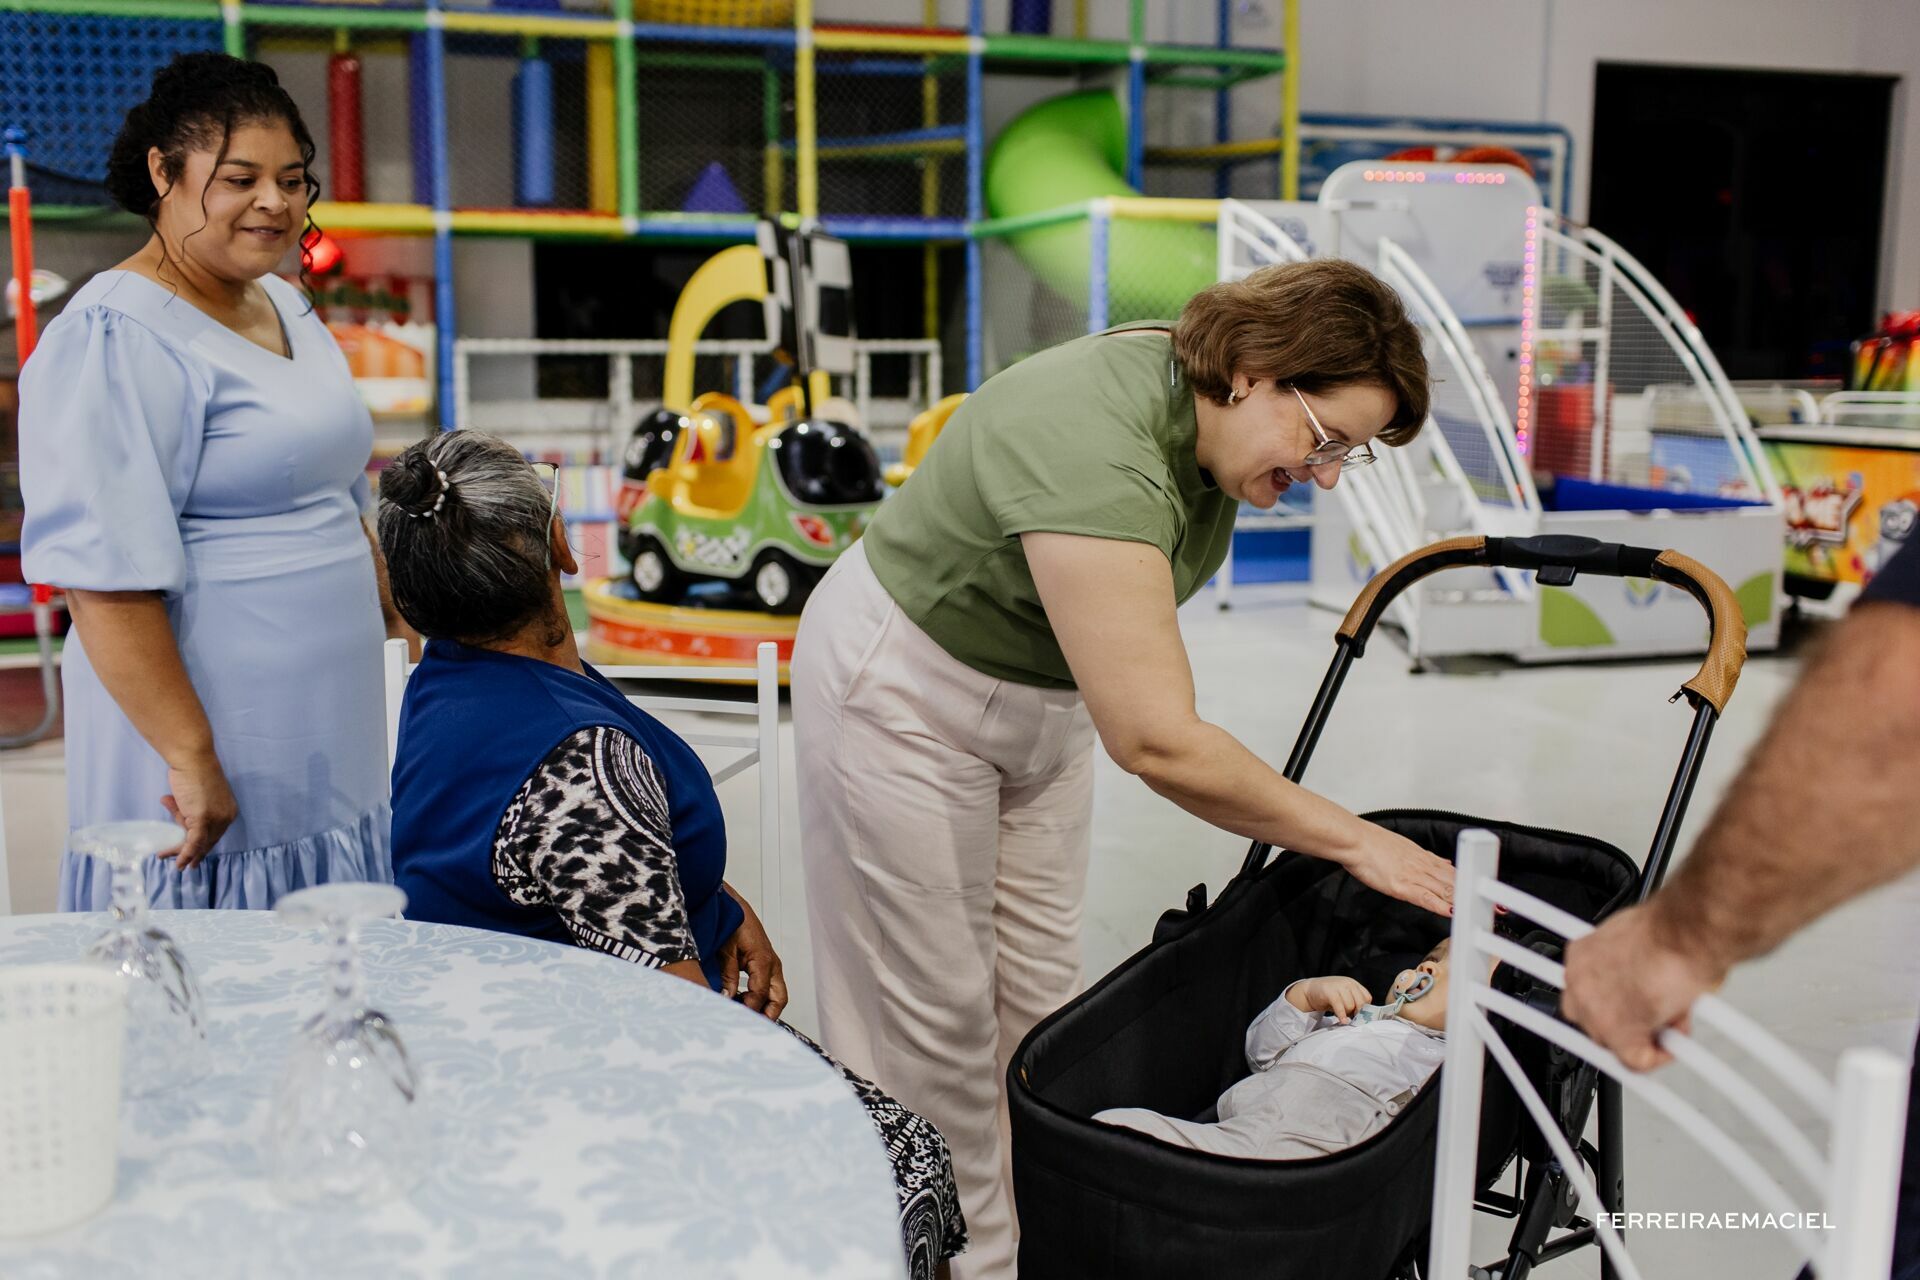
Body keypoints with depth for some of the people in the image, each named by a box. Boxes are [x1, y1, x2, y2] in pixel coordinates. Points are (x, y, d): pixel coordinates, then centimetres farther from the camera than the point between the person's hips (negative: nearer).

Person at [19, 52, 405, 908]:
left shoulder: (287, 308, 14)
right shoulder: (114, 341, -14)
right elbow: (106, 580, -21)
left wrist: (402, 640, 22)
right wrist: (192, 761, -23)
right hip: (216, 752, -8)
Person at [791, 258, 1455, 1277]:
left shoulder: (1204, 408, -9)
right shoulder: (1096, 456, -37)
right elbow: (1158, 745, -39)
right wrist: (1354, 841, -32)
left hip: (1040, 689, 8)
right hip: (907, 691, -8)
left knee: (1037, 992, 10)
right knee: (935, 1012, 0)